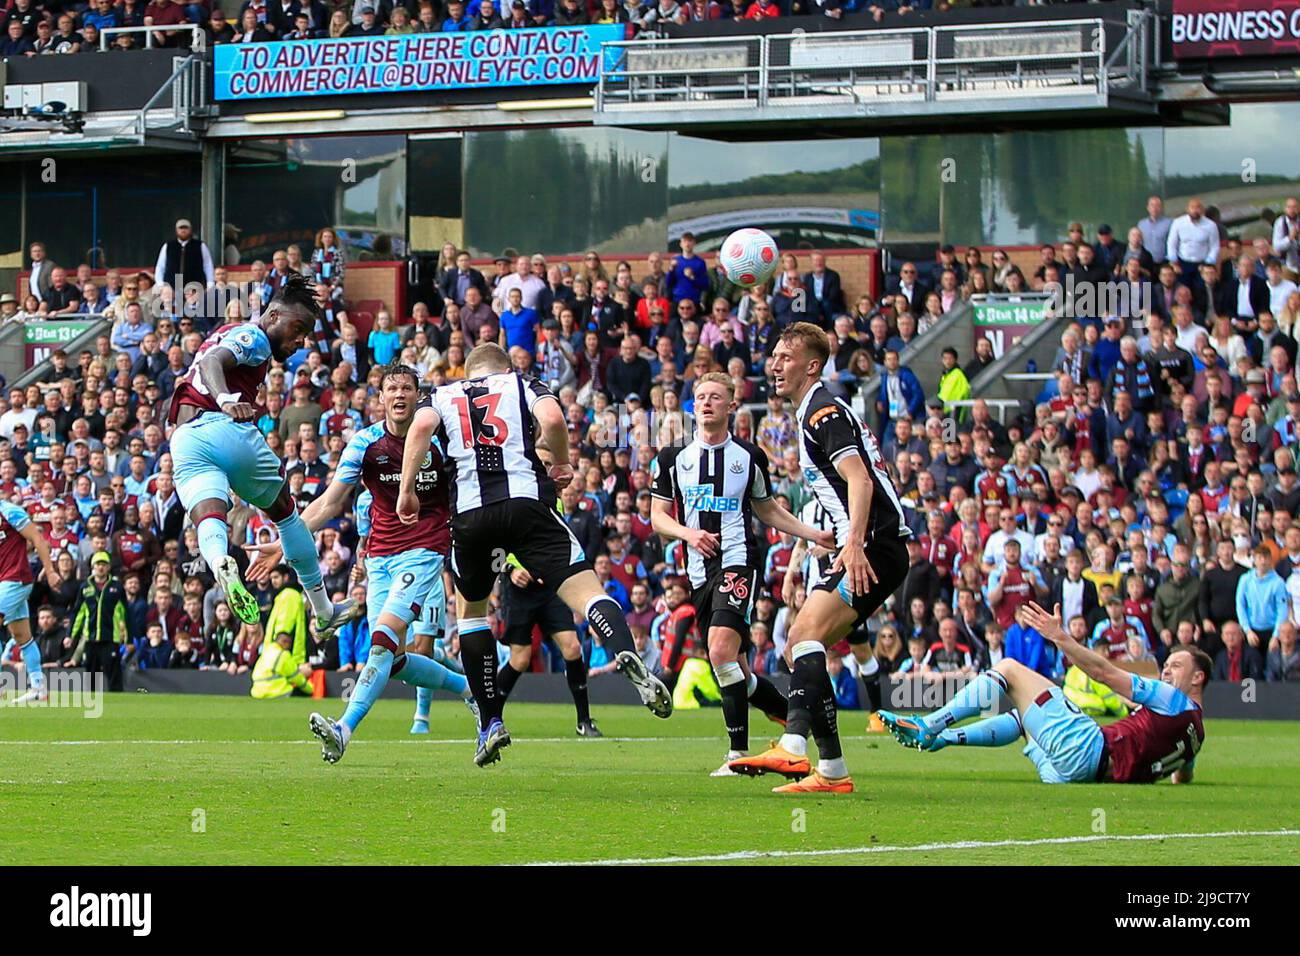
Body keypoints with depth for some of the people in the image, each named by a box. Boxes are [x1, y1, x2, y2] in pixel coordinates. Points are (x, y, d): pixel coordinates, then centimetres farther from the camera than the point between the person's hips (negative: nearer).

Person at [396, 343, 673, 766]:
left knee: (469, 609, 23)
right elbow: (552, 419, -1)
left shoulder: (442, 396, 22)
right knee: (585, 590, -10)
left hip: (470, 513, 2)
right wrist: (561, 466, 15)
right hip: (527, 504, -2)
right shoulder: (523, 386, 20)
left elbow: (421, 426, 0)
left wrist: (407, 489, 1)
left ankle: (491, 723, 17)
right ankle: (625, 656, -42)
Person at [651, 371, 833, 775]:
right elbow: (658, 517, 10)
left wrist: (815, 534, 9)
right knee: (736, 672, 5)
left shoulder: (749, 457, 7)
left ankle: (739, 753, -22)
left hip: (739, 560, -4)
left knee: (722, 650, -24)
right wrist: (688, 533, -10)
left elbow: (767, 510, 19)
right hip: (700, 571, 4)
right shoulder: (673, 459, 10)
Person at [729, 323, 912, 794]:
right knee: (798, 645, 9)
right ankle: (832, 772, 7)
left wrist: (855, 542, -35)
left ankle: (793, 748, -41)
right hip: (860, 548, 11)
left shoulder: (824, 412, -9)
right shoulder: (816, 414, 23)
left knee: (808, 631, -25)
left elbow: (859, 480, -23)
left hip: (876, 545, -11)